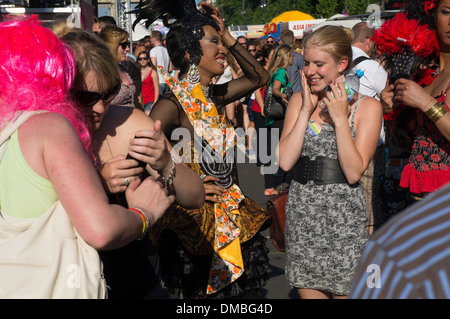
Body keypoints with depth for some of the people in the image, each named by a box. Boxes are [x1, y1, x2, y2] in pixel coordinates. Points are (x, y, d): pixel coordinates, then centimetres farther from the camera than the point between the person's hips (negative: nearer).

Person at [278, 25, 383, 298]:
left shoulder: (367, 106, -4)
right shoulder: (299, 101, 5)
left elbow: (354, 172, -14)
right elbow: (285, 161, -8)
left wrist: (340, 118, -16)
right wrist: (306, 111, -9)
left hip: (343, 218, -3)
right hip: (301, 215, 3)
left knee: (345, 291, 5)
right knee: (307, 291, 12)